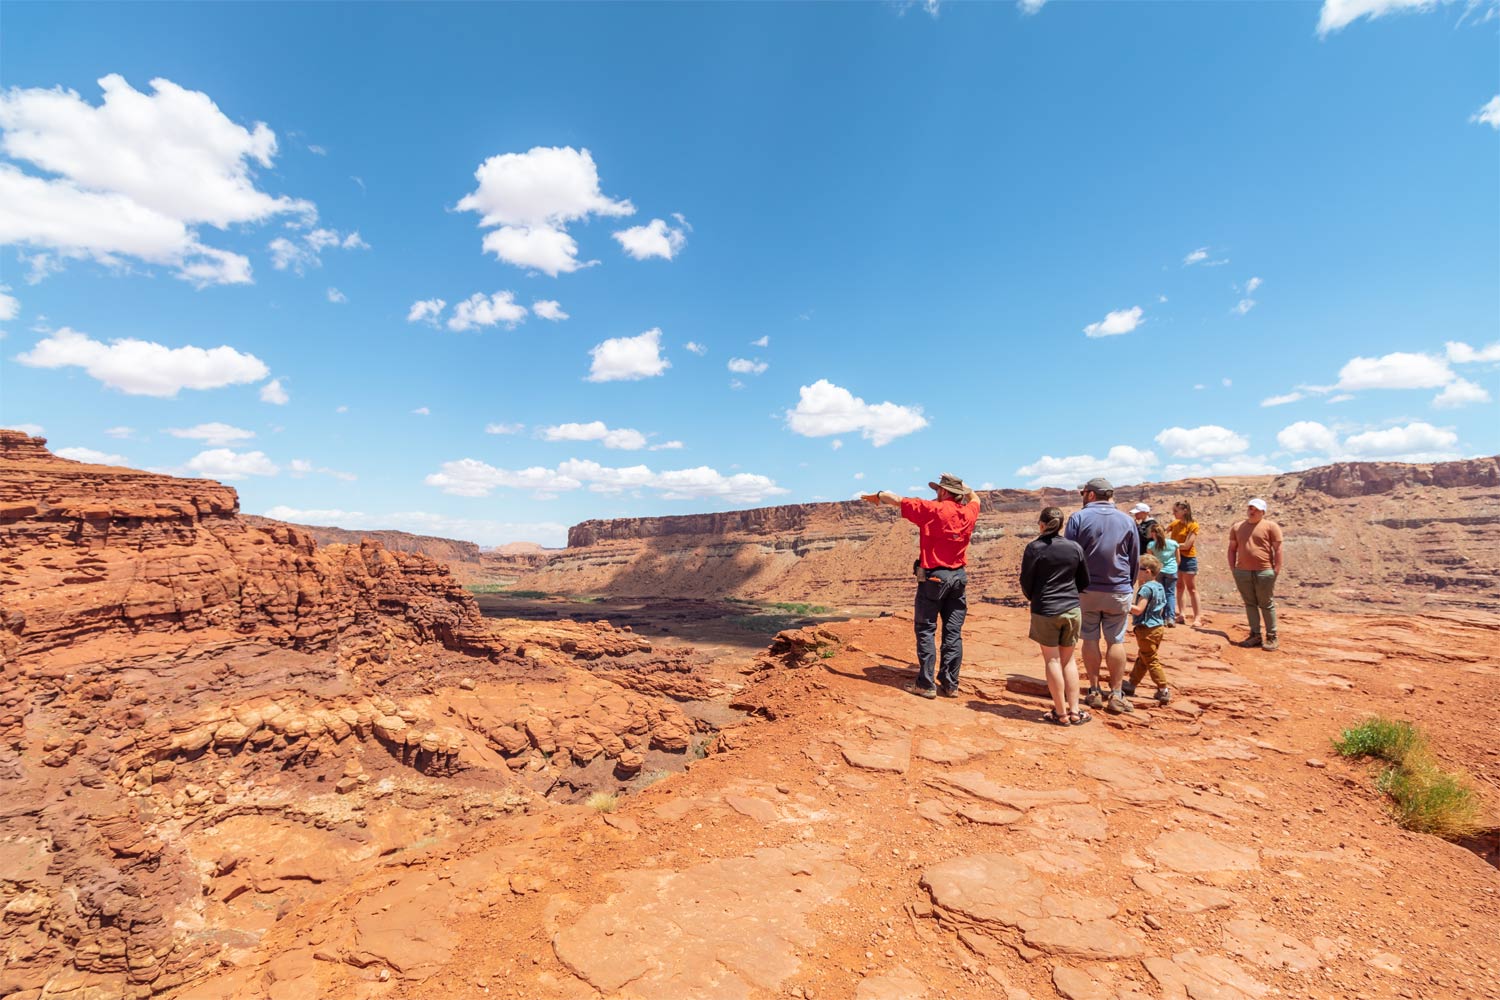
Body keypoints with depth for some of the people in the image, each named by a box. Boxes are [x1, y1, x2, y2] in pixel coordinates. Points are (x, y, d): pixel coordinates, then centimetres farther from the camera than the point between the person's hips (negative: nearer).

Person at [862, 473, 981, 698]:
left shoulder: (933, 509, -10)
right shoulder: (969, 512, 4)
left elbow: (896, 499, -2)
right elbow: (974, 497, 30)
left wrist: (877, 496, 14)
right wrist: (958, 483, 35)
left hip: (933, 577, -5)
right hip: (959, 577, 5)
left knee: (926, 630, 1)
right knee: (953, 632, 7)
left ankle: (926, 684, 1)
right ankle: (950, 684, 11)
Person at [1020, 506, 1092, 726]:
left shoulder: (1034, 548, -10)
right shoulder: (1075, 547, 0)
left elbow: (1026, 582, -4)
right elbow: (1084, 581, 9)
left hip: (1045, 610, -3)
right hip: (1072, 609, 3)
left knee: (1052, 660, 5)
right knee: (1068, 659, 14)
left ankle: (1061, 713, 10)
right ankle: (1074, 711, 15)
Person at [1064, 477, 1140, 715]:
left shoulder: (1079, 517, -6)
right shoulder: (1126, 520, 3)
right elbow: (1135, 559, 9)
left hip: (1086, 590, -1)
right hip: (1118, 591, 2)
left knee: (1090, 640, 8)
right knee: (1116, 642, 7)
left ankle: (1094, 692, 13)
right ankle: (1116, 695, 10)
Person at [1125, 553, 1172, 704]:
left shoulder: (1146, 588, -19)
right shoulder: (1160, 587, 10)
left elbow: (1138, 609, -25)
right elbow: (1161, 610, 17)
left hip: (1147, 629, -10)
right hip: (1158, 626, 10)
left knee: (1151, 660, -2)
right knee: (1142, 658, 17)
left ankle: (1163, 690, 0)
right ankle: (1131, 684, 27)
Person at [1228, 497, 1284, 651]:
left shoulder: (1271, 526, 0)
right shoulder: (1237, 527, 12)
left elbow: (1277, 549, -4)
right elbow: (1232, 549, 14)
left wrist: (1277, 570, -9)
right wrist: (1233, 568, 6)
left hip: (1264, 572, -4)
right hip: (1242, 572, 4)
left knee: (1266, 605, 3)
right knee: (1250, 604, 9)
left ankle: (1271, 637, 11)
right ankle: (1255, 635, 17)